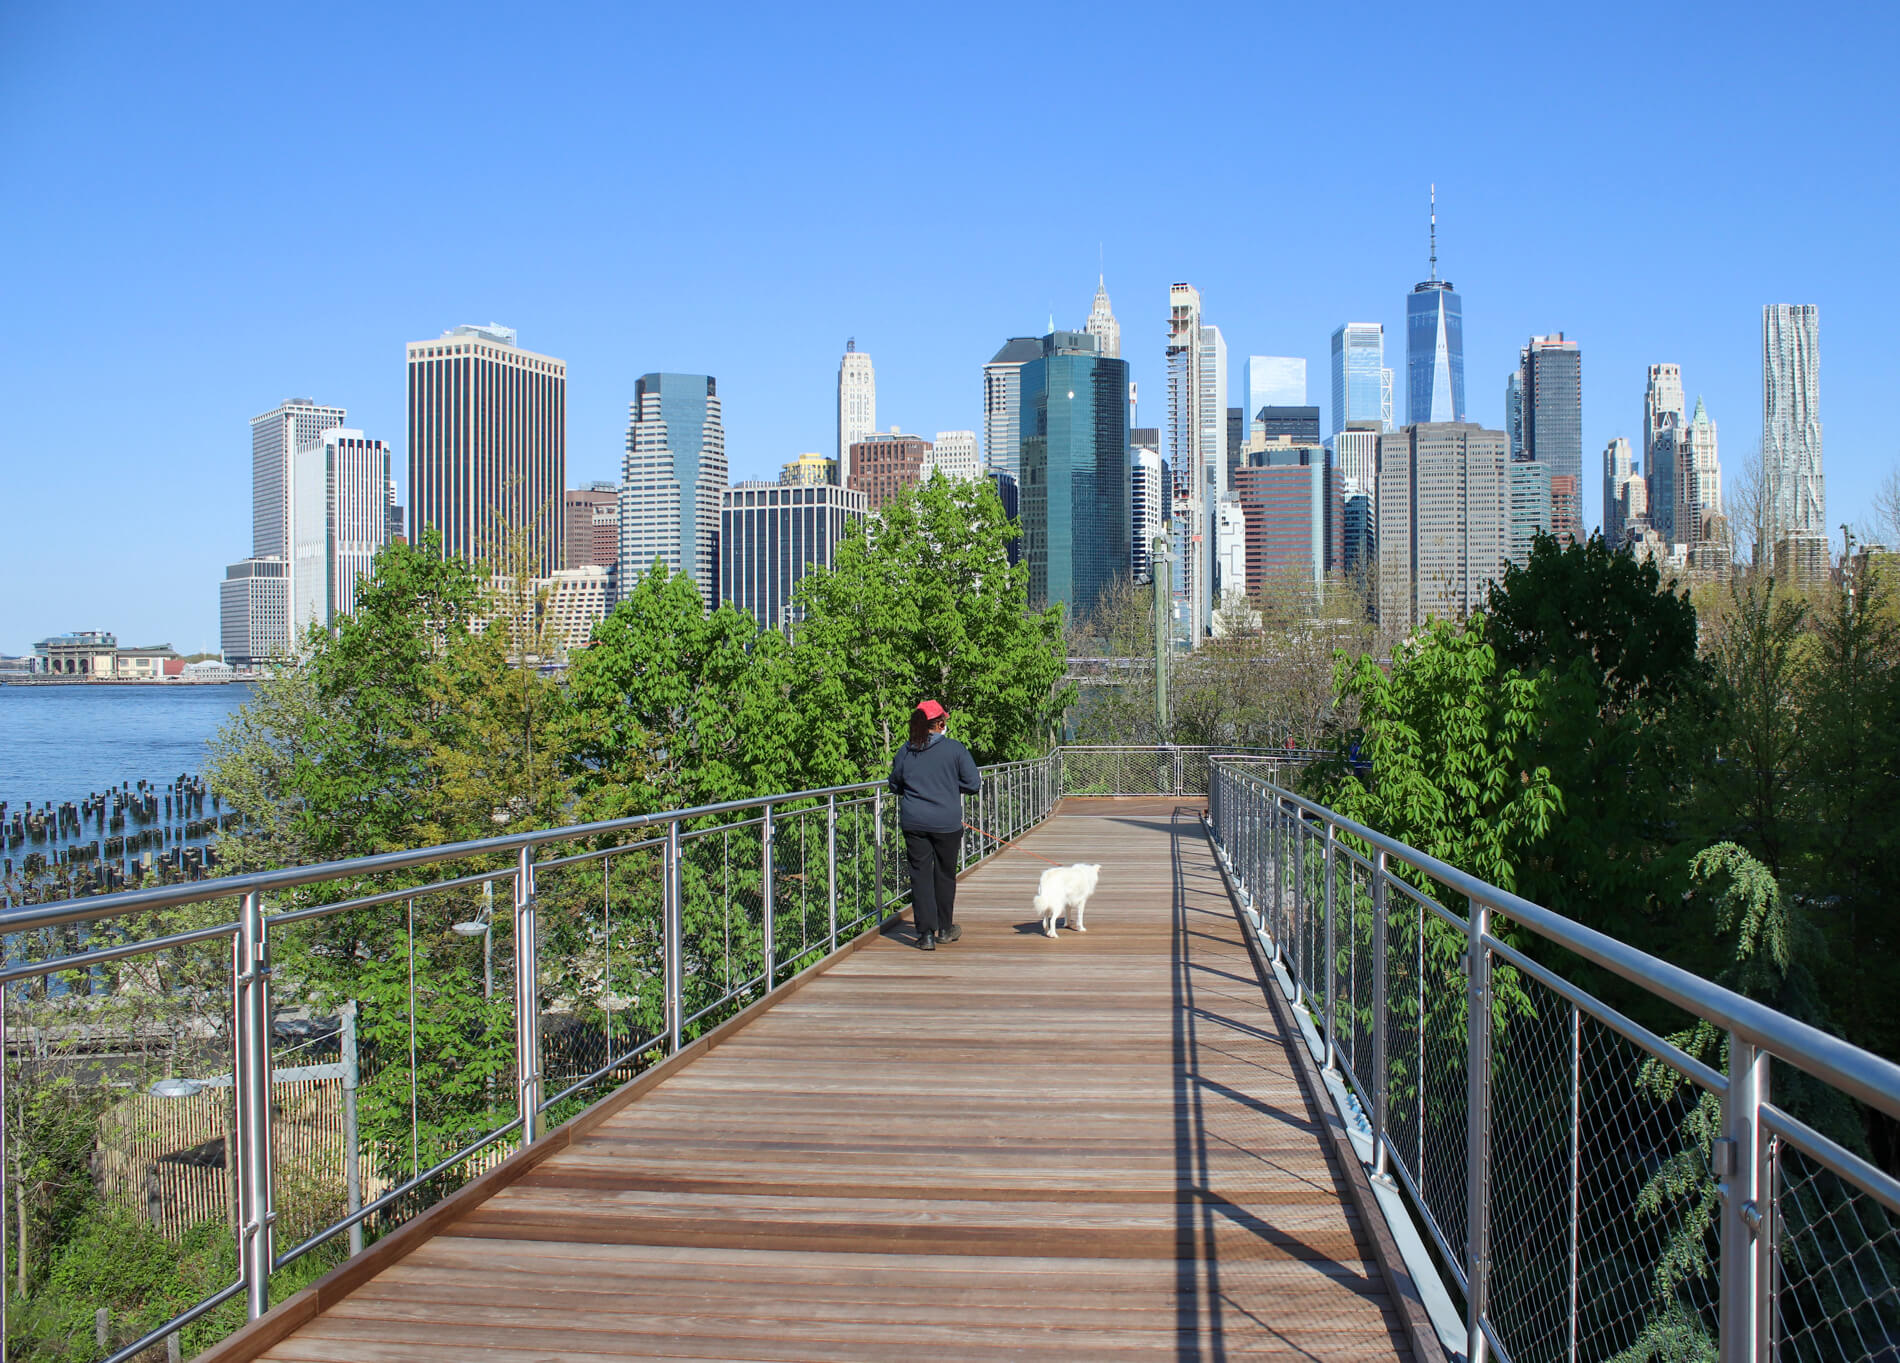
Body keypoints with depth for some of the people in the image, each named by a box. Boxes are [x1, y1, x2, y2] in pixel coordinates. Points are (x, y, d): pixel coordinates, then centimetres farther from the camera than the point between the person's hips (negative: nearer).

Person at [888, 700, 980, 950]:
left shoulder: (905, 752, 2)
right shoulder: (954, 749, -6)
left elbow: (895, 786, 12)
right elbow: (973, 784, -4)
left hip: (913, 822, 2)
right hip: (947, 822, -2)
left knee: (920, 875, 5)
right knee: (945, 874, 14)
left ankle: (926, 933, 0)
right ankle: (945, 929, 26)